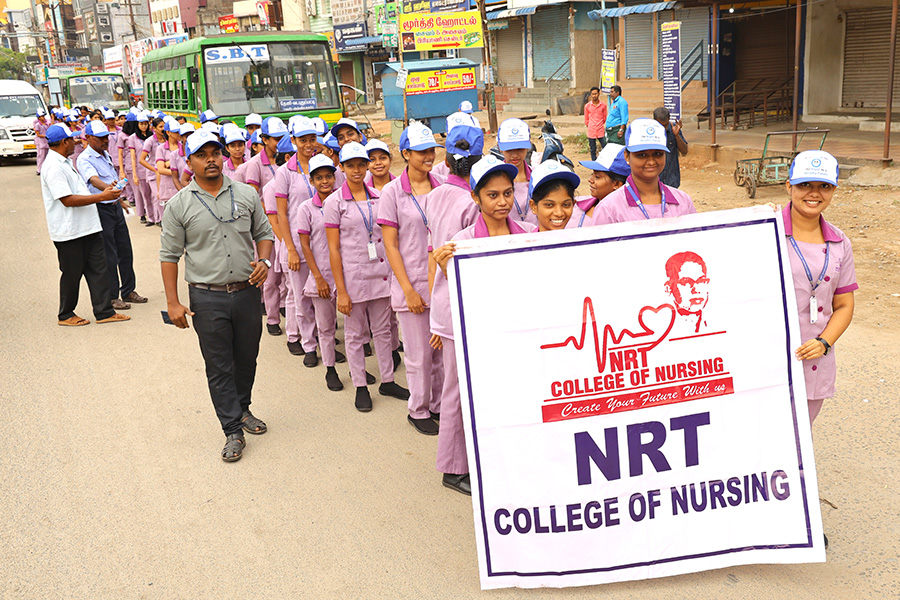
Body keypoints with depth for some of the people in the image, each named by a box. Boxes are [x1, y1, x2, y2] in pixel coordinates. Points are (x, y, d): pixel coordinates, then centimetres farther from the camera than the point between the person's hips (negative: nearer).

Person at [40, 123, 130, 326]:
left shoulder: (65, 162, 15)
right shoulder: (53, 166, -18)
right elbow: (67, 200, -24)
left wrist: (107, 192, 21)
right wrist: (101, 196, -23)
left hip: (86, 227, 9)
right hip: (68, 231, -9)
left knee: (98, 268, 8)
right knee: (72, 274, 4)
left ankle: (104, 311, 12)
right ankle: (65, 315, 20)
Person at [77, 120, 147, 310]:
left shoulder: (106, 155, 13)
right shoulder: (84, 159, -14)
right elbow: (93, 179, -33)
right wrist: (108, 188, -52)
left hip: (115, 207, 8)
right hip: (100, 209, -8)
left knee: (125, 251, 12)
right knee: (109, 256, -2)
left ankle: (128, 291, 23)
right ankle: (111, 297, 8)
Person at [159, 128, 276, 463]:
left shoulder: (246, 194, 4)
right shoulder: (179, 205, -3)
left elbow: (263, 232, 14)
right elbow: (169, 255, -1)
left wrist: (263, 261, -6)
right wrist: (173, 302, -5)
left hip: (247, 292, 3)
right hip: (207, 298, -2)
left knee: (247, 358, 15)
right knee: (219, 366, 3)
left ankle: (242, 408, 38)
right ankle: (233, 430, 12)